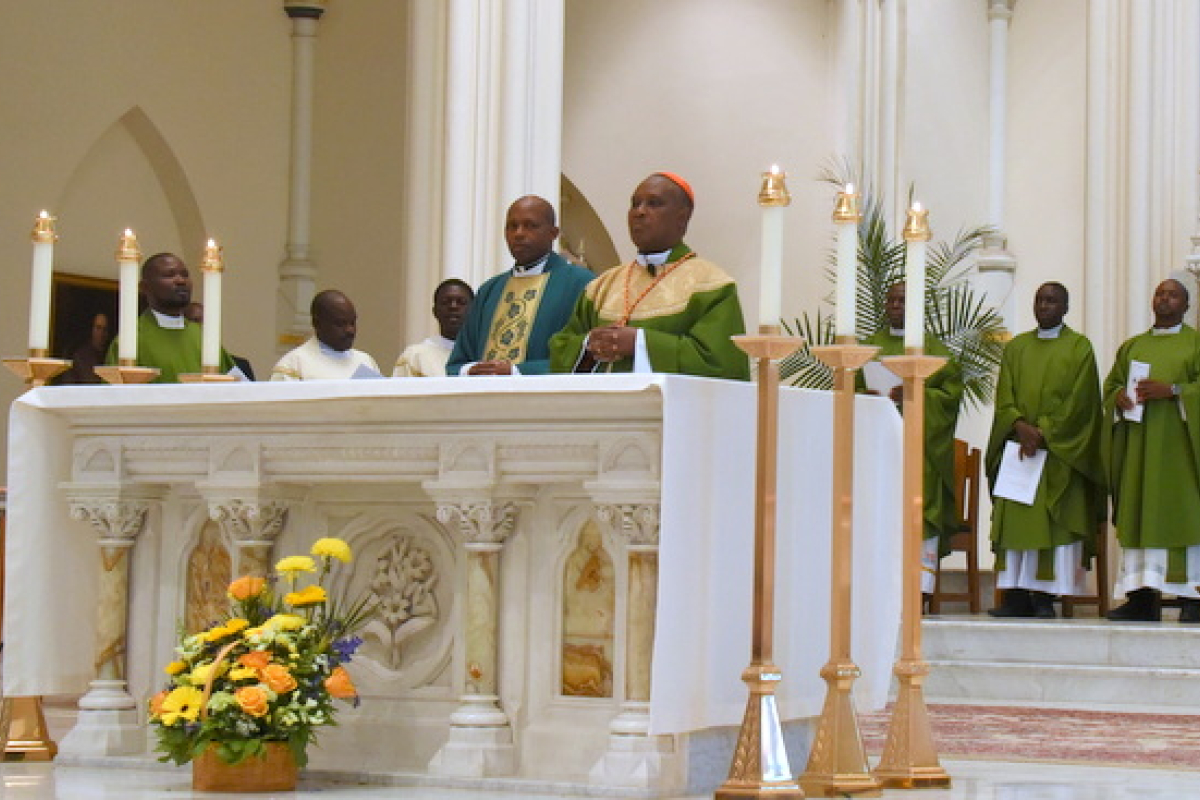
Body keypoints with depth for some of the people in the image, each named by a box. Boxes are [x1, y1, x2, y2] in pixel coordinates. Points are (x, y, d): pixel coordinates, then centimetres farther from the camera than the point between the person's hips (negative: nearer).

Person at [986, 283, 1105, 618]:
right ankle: (1016, 596, -2)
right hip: (1017, 446, 4)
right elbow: (1004, 397, 7)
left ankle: (1045, 596, -8)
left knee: (1053, 522, -7)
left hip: (1059, 449, -4)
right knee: (1014, 517, -2)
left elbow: (1078, 402, -6)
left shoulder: (1079, 348, 3)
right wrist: (1020, 425, -12)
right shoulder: (1016, 348, 15)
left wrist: (1043, 432, -14)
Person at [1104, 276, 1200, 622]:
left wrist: (1171, 390, -17)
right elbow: (1111, 383, 19)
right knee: (1139, 516, -1)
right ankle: (1143, 598, -2)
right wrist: (1118, 396, -3)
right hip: (1138, 447, 4)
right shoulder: (1132, 346, 20)